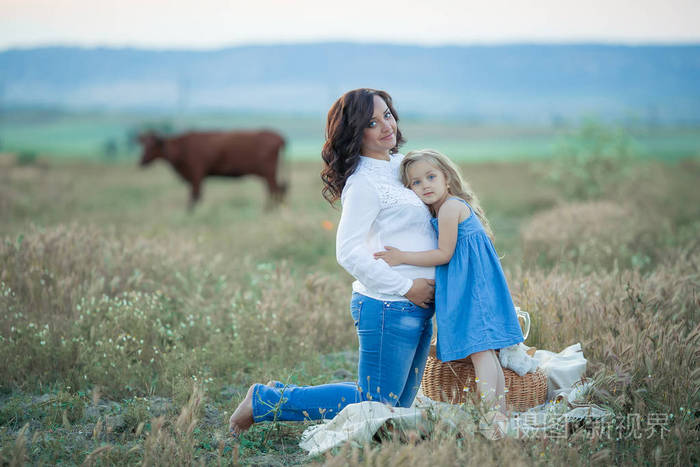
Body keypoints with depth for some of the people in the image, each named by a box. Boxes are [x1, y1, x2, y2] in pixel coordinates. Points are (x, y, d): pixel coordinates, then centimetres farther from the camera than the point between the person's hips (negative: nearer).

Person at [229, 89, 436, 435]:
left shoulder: (398, 163, 12)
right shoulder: (363, 182, -16)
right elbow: (349, 252, -21)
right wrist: (406, 287, -18)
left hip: (417, 307, 9)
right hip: (388, 307, -9)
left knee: (395, 406, 16)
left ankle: (281, 395, 24)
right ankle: (265, 400, 9)